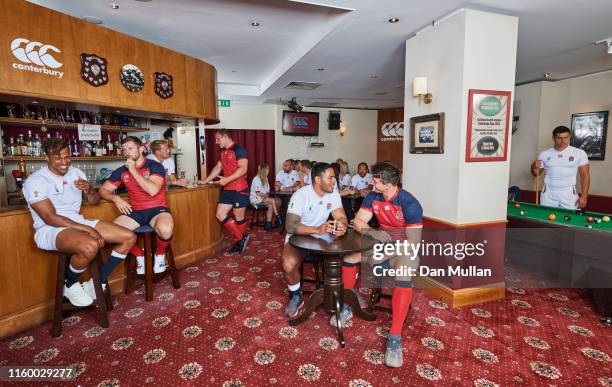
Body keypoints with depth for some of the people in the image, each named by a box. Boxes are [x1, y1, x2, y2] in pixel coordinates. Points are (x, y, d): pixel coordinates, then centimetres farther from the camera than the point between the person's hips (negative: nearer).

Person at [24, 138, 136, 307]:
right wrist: (88, 229, -22)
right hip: (50, 229, -7)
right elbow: (50, 218, -17)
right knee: (90, 246, -39)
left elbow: (95, 201, 16)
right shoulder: (35, 181, -10)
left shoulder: (76, 172, 10)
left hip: (79, 222, 7)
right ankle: (70, 285, -6)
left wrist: (89, 190, -8)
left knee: (129, 237, -8)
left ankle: (98, 282, 5)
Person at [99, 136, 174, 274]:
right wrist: (116, 198, -8)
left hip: (157, 209, -4)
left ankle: (160, 254, 0)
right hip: (135, 211, 5)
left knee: (166, 230, -37)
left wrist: (133, 170, -15)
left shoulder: (155, 166, -5)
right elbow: (103, 190, 14)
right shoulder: (122, 171, 9)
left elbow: (153, 190, -20)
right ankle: (139, 255, 5)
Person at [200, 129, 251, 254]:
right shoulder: (223, 152, 16)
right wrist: (205, 181, 18)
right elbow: (217, 168, 22)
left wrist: (227, 179, -28)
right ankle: (241, 239, 14)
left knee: (239, 218, 1)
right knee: (220, 214, 5)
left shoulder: (239, 150, -11)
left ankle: (242, 239, 22)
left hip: (239, 190, -9)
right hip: (227, 190, 9)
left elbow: (243, 169, -21)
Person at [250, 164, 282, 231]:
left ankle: (268, 223, -18)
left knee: (270, 205, -19)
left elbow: (267, 191, 9)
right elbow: (258, 193, -15)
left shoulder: (265, 179, 12)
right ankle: (277, 217, -14)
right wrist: (264, 195, -20)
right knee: (273, 200, -24)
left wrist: (266, 195, -10)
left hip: (263, 199, 8)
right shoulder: (256, 179, -12)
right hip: (255, 200, -8)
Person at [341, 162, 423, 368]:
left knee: (403, 279, -34)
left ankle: (395, 338, -28)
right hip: (381, 244, 6)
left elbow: (413, 241, -23)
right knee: (349, 257, -11)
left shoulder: (409, 204, -22)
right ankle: (347, 306, 8)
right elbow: (357, 222, -5)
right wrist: (373, 232, -25)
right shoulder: (372, 197, -4)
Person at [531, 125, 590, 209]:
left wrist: (584, 196, -7)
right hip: (548, 195, 1)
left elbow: (585, 175, 0)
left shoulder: (579, 153, 0)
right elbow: (536, 174, 11)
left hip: (569, 195, -1)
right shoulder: (544, 154, 3)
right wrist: (534, 167, -12)